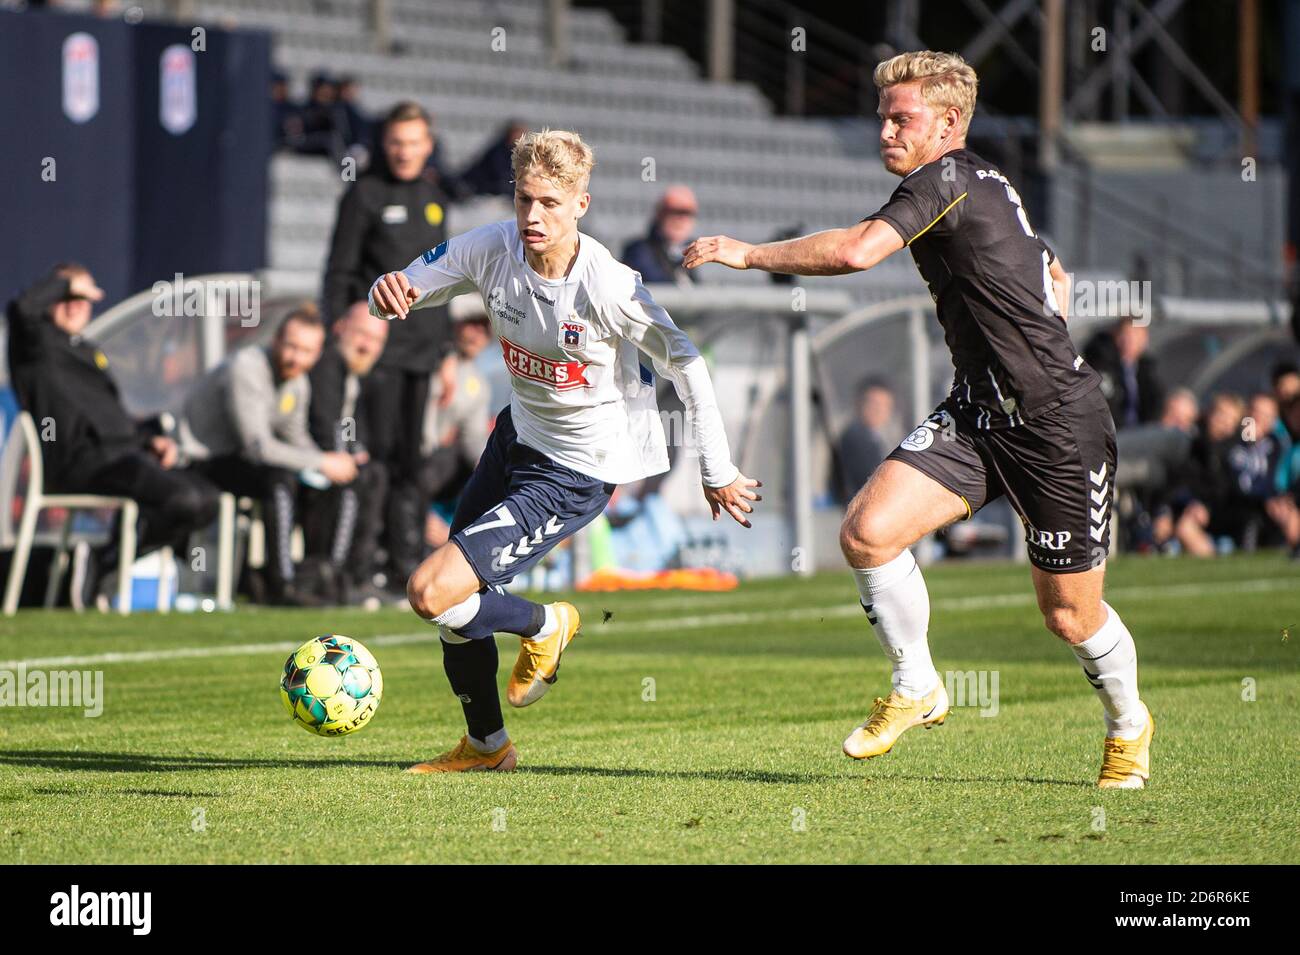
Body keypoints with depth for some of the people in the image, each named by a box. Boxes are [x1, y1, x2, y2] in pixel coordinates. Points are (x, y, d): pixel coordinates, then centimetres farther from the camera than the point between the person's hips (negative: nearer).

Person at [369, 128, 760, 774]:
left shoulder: (608, 287, -27)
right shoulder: (493, 248, -14)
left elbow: (684, 363, -14)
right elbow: (405, 289, -6)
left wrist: (717, 471, -7)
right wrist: (387, 293, -32)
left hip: (579, 471, -7)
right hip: (520, 432, 7)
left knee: (431, 593, -16)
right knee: (450, 596, 14)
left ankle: (544, 626, 14)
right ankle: (486, 745, 35)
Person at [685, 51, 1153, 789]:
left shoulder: (949, 181, -17)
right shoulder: (990, 188, 11)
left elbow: (858, 250, -31)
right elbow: (1055, 276, 26)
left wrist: (751, 254, -22)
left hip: (1061, 424, -9)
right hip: (978, 413, 9)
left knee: (1070, 615, 5)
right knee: (868, 533, -12)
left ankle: (1129, 725, 33)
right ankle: (918, 688, 7)